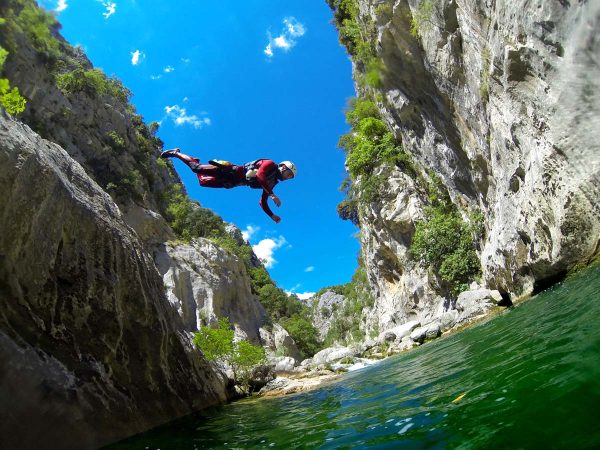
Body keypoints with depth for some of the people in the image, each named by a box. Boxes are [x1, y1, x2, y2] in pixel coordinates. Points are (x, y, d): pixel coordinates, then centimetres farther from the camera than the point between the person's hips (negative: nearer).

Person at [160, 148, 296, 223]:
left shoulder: (272, 182, 12)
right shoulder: (271, 164, -11)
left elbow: (263, 202, 13)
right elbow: (260, 175, -33)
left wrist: (272, 215, 2)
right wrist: (272, 194, -38)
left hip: (229, 183, 7)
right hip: (230, 171, -7)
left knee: (203, 181, 10)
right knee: (196, 167, -7)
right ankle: (176, 153, 15)